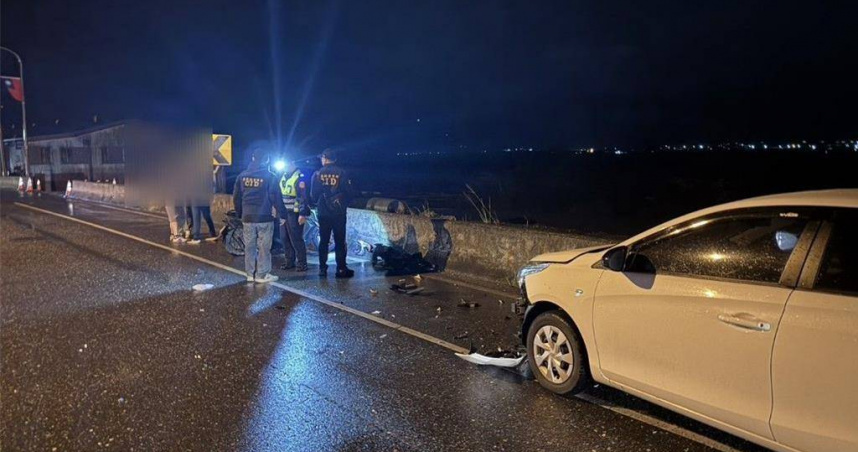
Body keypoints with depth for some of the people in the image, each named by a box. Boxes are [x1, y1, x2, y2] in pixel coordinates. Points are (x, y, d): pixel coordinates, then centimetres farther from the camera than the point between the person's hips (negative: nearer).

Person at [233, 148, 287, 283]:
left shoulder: (242, 175, 6)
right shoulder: (269, 176, -7)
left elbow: (236, 197, 10)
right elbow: (275, 198, -8)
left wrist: (240, 214, 20)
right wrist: (282, 214, -1)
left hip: (247, 217, 4)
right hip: (264, 217, -4)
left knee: (249, 246, 11)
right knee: (264, 247, 1)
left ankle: (250, 274, 16)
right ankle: (262, 275, 2)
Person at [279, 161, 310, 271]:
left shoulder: (299, 177, -12)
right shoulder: (284, 176, 13)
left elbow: (302, 197, -16)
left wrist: (302, 214, -20)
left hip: (295, 213, -8)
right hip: (284, 212, 8)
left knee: (296, 239, -5)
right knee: (286, 238, 11)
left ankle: (302, 263, 5)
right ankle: (290, 261, 22)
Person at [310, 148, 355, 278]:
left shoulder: (317, 174, -3)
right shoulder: (342, 173, -6)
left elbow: (313, 194, 0)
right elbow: (350, 192, -5)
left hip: (323, 213, 1)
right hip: (339, 213, -1)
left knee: (323, 241, 11)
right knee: (340, 241, 3)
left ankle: (322, 268, 12)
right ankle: (341, 269, 3)